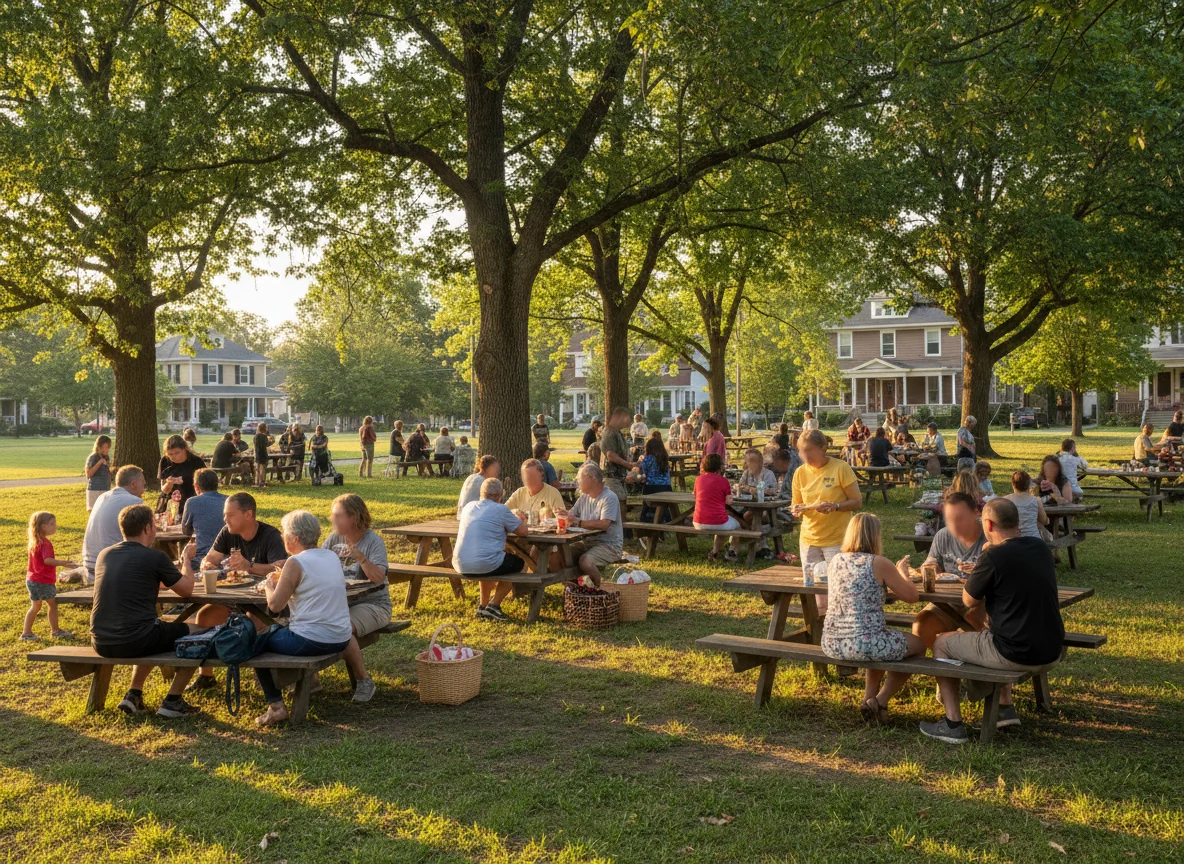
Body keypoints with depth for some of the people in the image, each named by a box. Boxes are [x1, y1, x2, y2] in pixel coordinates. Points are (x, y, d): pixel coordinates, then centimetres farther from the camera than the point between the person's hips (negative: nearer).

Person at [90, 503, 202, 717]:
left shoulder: (104, 555, 10)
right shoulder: (154, 557, -8)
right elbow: (186, 589, 7)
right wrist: (186, 558, 24)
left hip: (101, 643, 7)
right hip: (135, 641, -7)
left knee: (153, 634, 36)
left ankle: (133, 695, 23)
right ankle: (172, 701, 13)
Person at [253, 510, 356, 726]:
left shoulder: (296, 562, -14)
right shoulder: (333, 557, 8)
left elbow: (275, 605, -12)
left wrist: (269, 586, 7)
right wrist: (283, 581, 18)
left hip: (310, 641, -8)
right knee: (279, 629, 32)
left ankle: (276, 706, 8)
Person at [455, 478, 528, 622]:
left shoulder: (469, 506, 12)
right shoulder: (501, 510, -5)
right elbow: (523, 531, 2)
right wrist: (520, 520, 23)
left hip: (460, 566, 6)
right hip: (486, 565, -6)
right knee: (518, 563, 22)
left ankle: (483, 606, 34)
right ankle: (493, 605, 11)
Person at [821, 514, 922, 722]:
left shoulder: (835, 561, 7)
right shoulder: (879, 564, -9)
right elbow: (911, 596, 0)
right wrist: (902, 573, 19)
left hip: (831, 645, 7)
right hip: (864, 644, -6)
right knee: (918, 645, 21)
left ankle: (869, 698, 29)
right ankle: (879, 701, 16)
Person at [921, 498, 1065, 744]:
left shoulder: (995, 557, -18)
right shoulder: (1041, 548, 4)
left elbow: (968, 601, -4)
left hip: (1016, 656, -7)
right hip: (1051, 655, 8)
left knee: (941, 644, 13)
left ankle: (953, 725, 11)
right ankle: (1005, 708, 34)